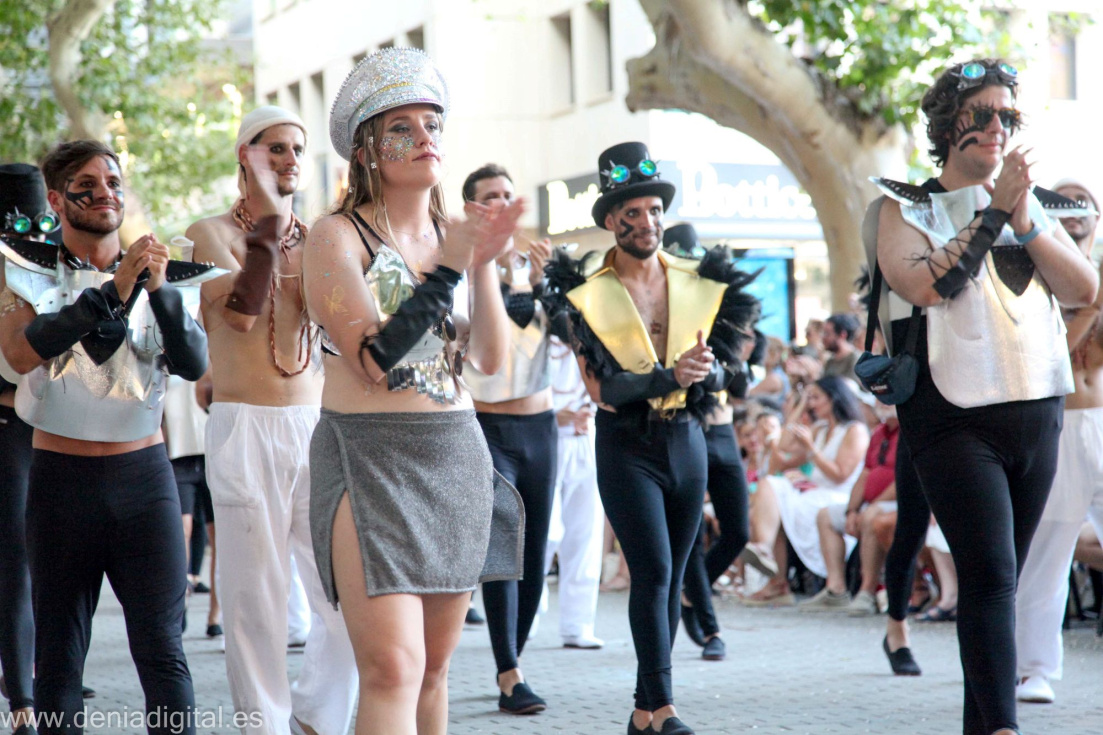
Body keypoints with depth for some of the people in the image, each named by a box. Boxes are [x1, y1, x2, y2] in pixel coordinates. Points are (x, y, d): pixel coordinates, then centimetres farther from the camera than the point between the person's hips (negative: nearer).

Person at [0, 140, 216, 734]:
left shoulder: (161, 273, 8)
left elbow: (194, 364, -6)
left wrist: (160, 290, -21)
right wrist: (113, 291, -23)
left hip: (144, 473, 1)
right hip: (61, 478, -1)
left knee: (161, 646, -4)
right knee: (59, 651, 5)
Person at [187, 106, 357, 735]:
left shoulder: (313, 238, 15)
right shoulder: (213, 232, 2)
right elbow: (241, 311, -15)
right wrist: (269, 219, -13)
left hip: (317, 421, 4)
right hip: (246, 425, -4)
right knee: (256, 597, -3)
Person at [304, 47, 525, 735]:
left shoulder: (455, 236, 11)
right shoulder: (338, 237, -6)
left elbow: (491, 359, 4)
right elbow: (373, 359, -17)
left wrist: (484, 264, -9)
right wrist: (453, 266, -18)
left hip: (457, 461, 6)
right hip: (369, 460, -6)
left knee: (435, 663, 11)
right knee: (392, 666, -16)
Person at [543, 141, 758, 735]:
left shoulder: (697, 283, 7)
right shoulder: (586, 294, -4)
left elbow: (720, 375, 6)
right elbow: (602, 388, -11)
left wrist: (706, 371, -18)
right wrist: (670, 377, -25)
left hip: (687, 441, 4)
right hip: (627, 446, -4)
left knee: (670, 578, 6)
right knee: (652, 571, -15)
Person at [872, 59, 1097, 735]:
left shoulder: (1035, 203, 17)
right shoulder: (907, 207, 3)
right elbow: (924, 283, -17)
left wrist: (1026, 222, -7)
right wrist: (994, 212, -14)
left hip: (1037, 412, 5)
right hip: (956, 417, -5)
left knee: (998, 578, 7)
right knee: (991, 574, -16)